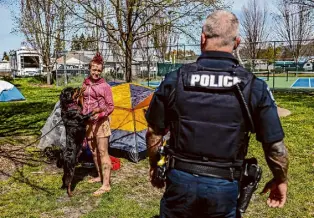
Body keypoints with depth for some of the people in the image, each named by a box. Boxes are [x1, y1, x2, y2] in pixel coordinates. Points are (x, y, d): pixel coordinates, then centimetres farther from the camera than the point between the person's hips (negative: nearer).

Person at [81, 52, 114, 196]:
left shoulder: (105, 86, -8)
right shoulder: (85, 84, 9)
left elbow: (111, 107, -7)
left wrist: (101, 113, -23)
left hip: (100, 122, -6)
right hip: (88, 122, 6)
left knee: (103, 152, -8)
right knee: (93, 151, 15)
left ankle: (106, 184, -6)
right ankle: (100, 176, 32)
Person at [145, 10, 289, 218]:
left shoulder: (174, 80, -7)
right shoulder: (254, 87, -9)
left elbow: (154, 133, 2)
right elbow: (275, 146, -4)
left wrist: (154, 166, 19)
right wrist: (281, 179, 15)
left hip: (180, 179, 1)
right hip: (224, 187, 0)